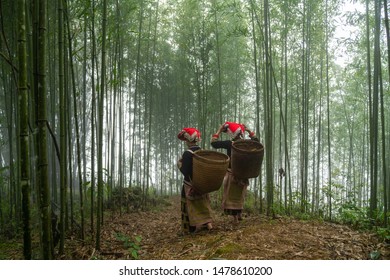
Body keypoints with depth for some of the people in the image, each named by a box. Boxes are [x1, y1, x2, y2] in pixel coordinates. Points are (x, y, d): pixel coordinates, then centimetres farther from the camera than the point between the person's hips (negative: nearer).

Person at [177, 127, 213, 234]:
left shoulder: (187, 154, -20)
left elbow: (185, 172, -21)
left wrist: (179, 164, -5)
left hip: (190, 185, -6)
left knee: (192, 206, 6)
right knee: (203, 204, 19)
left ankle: (193, 228, 10)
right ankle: (208, 223, 16)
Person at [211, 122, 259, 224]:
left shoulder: (229, 144, -16)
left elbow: (214, 143, -10)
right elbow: (257, 141, 17)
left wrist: (219, 130, -2)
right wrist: (249, 131, 13)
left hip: (232, 174, -4)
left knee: (231, 196, 7)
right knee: (240, 196, 22)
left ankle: (235, 217, 6)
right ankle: (240, 214, 26)